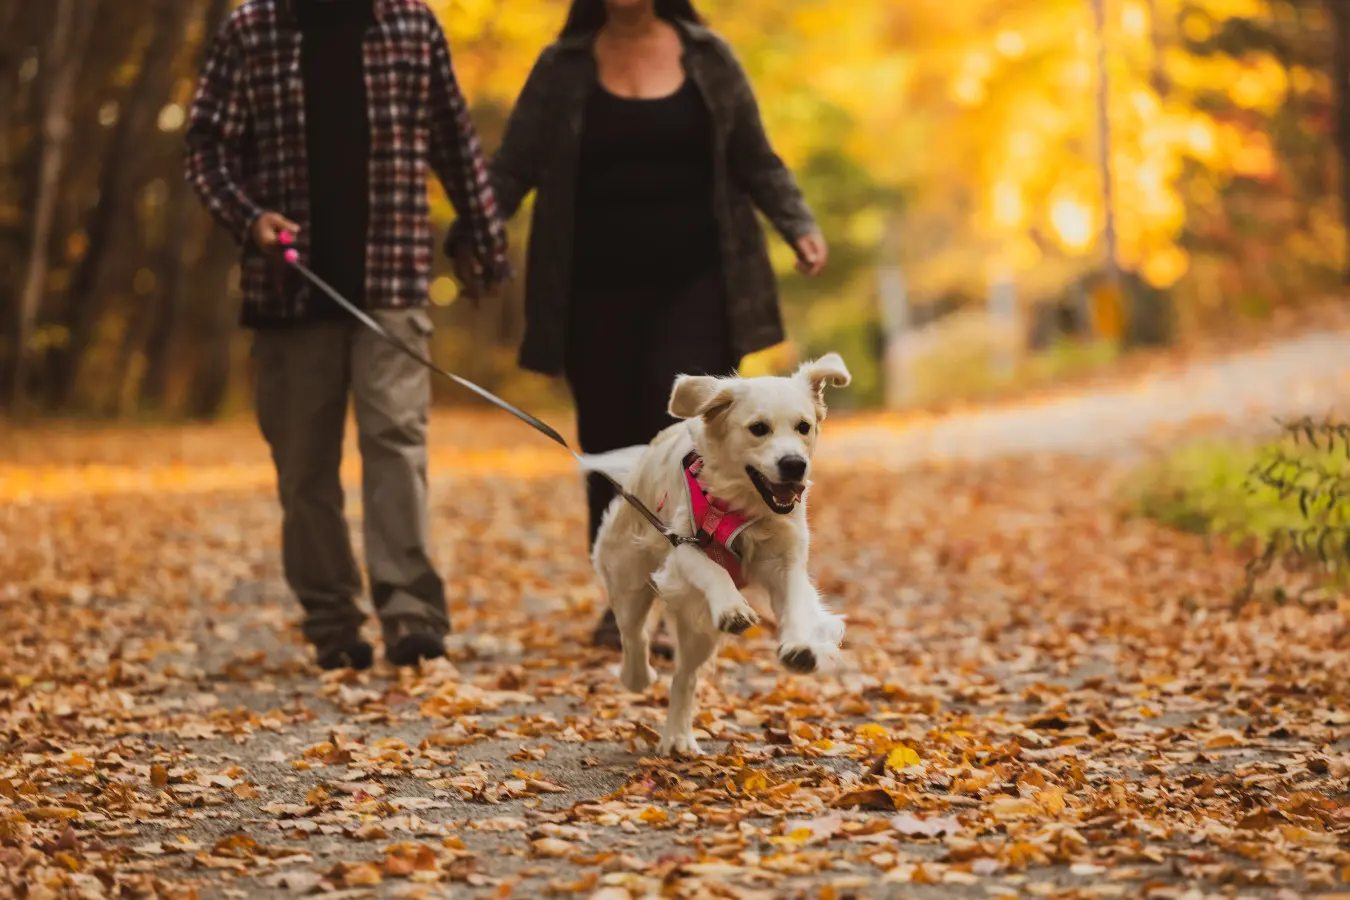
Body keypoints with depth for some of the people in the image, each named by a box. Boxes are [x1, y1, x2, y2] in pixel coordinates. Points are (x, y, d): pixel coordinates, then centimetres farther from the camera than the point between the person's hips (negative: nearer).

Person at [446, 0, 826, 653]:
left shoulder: (708, 58, 7)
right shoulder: (563, 67, 5)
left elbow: (757, 163, 11)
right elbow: (512, 168, 3)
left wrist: (799, 227, -4)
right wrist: (470, 238, -12)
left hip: (694, 287, -1)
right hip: (598, 292, 1)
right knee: (610, 444, 4)